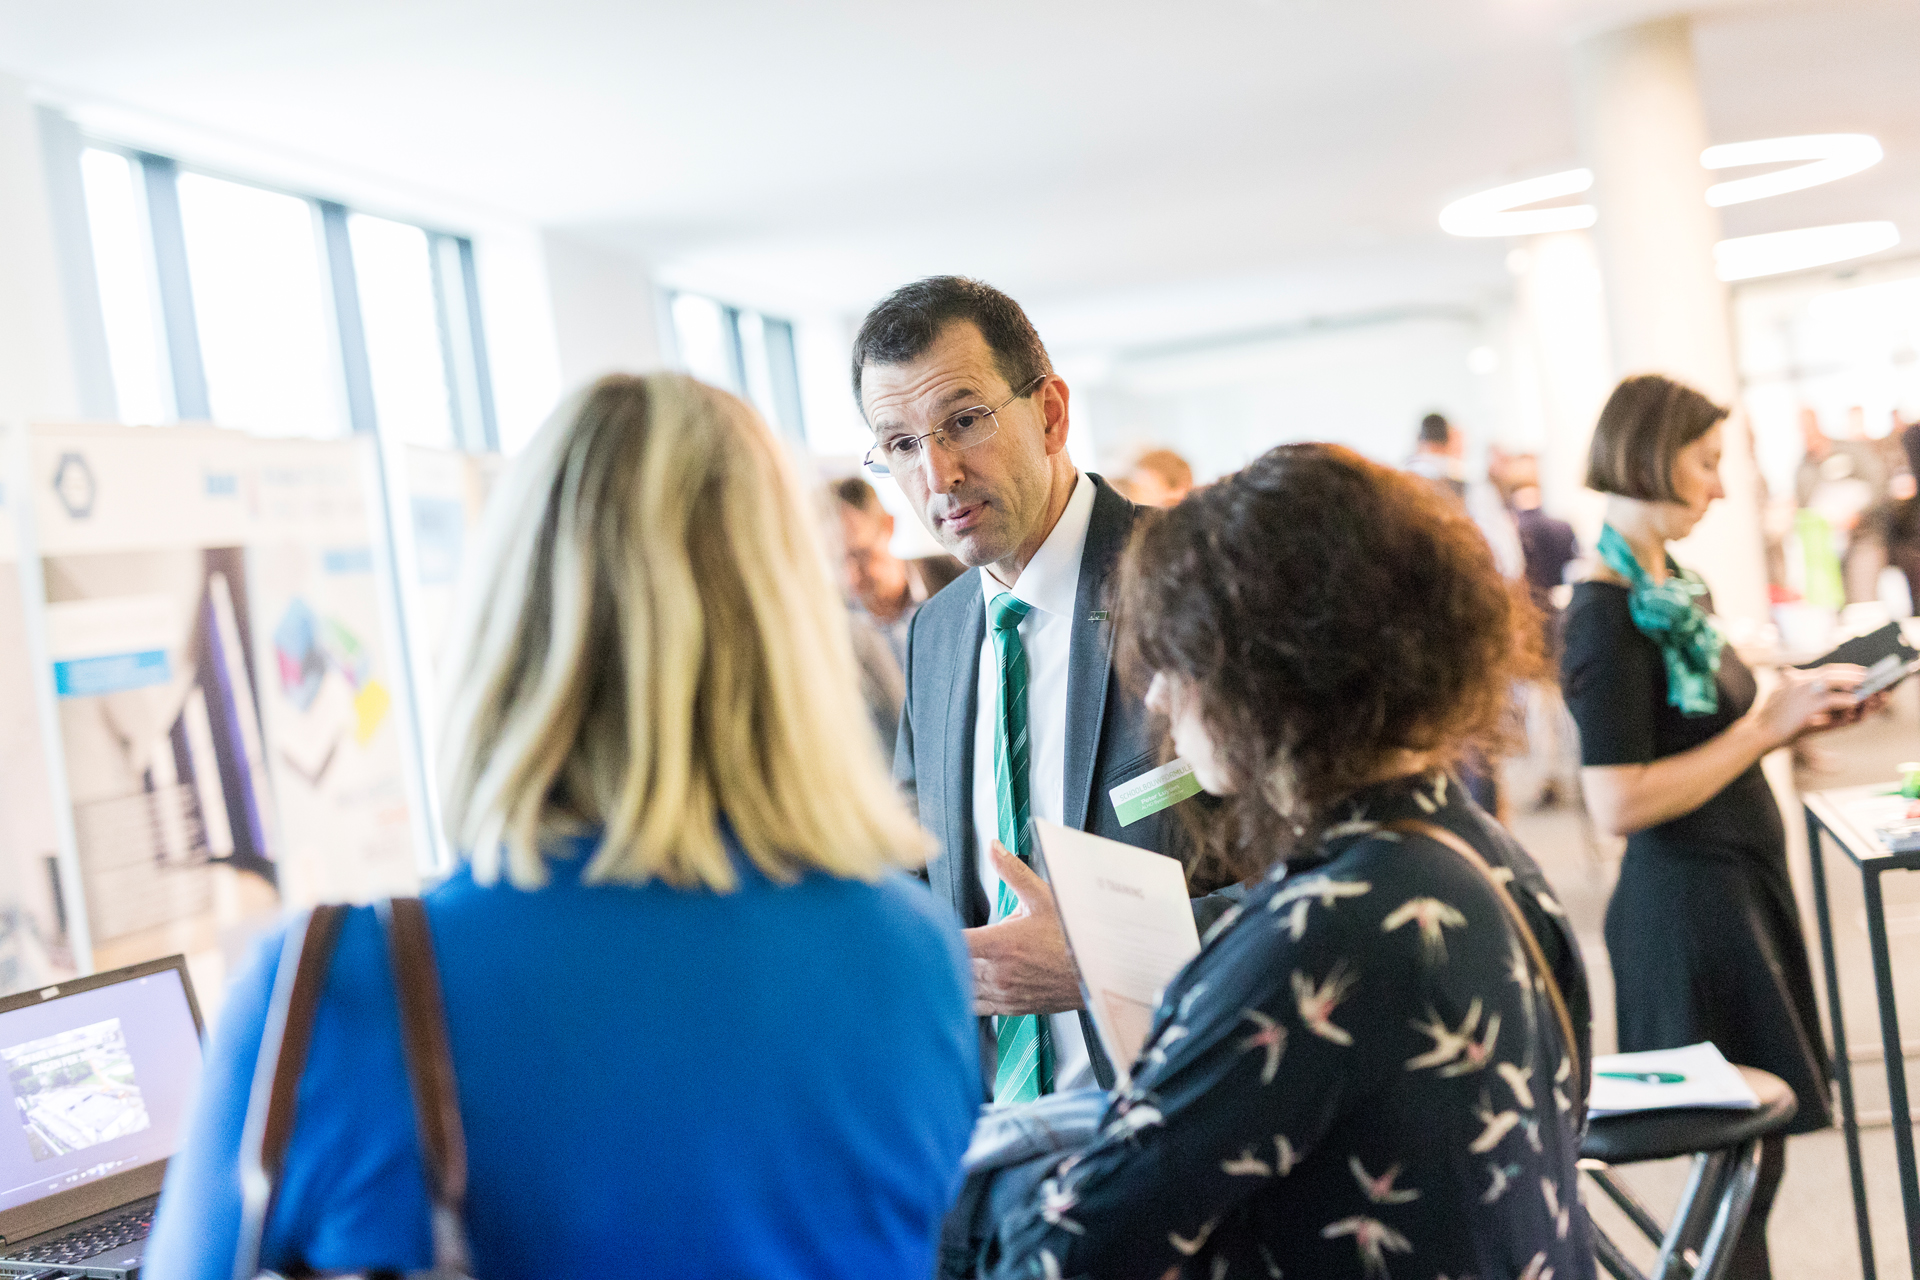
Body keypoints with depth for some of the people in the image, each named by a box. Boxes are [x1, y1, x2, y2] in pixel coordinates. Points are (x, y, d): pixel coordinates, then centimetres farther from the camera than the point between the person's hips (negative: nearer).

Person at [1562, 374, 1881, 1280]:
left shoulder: (1672, 588, 11)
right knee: (1742, 1154, -2)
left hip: (1741, 883, 9)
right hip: (1690, 906, -9)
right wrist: (1767, 724, -18)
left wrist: (1794, 716, 4)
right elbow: (1619, 803, -24)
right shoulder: (1607, 614, -18)